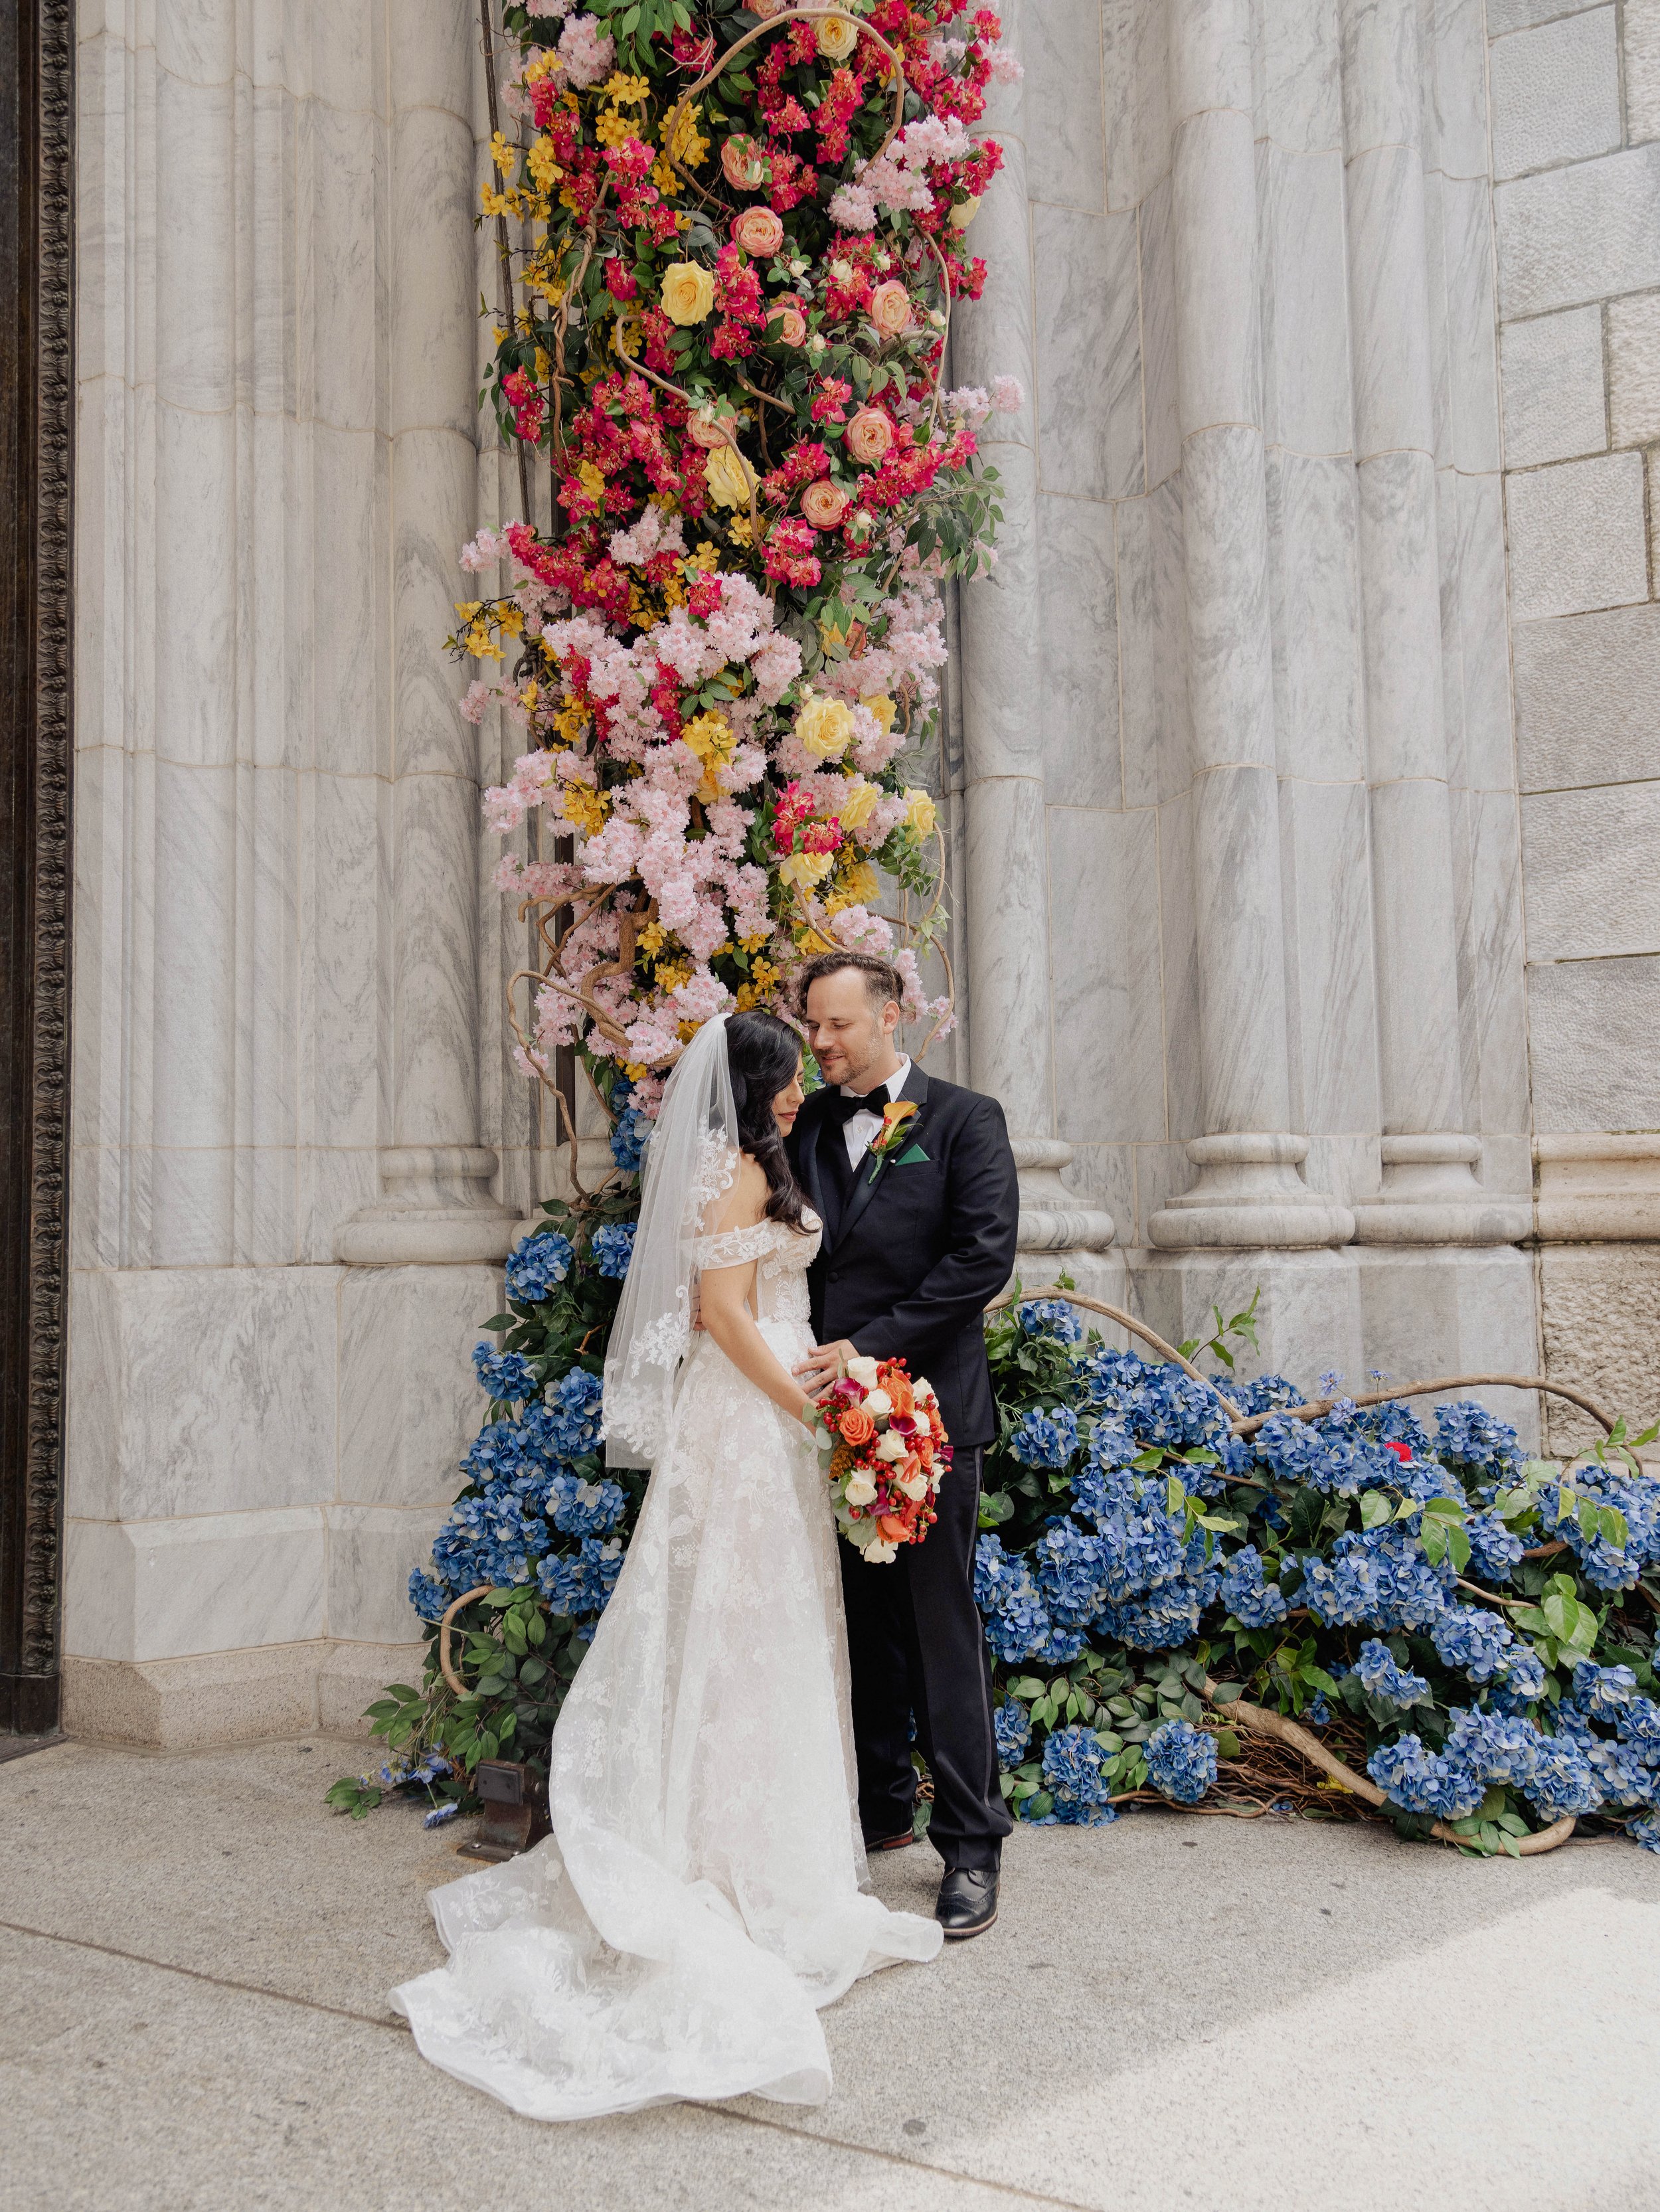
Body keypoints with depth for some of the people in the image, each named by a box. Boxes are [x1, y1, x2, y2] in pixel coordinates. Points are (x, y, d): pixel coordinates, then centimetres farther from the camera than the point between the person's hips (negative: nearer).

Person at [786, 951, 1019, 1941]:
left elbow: (985, 1257, -11)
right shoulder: (805, 1126, 12)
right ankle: (880, 1808, 29)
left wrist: (871, 1345, -16)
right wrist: (801, 1361, -5)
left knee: (941, 1625, 0)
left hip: (927, 1408, -4)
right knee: (860, 1620, 13)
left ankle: (971, 1842, 10)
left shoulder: (965, 1119, -1)